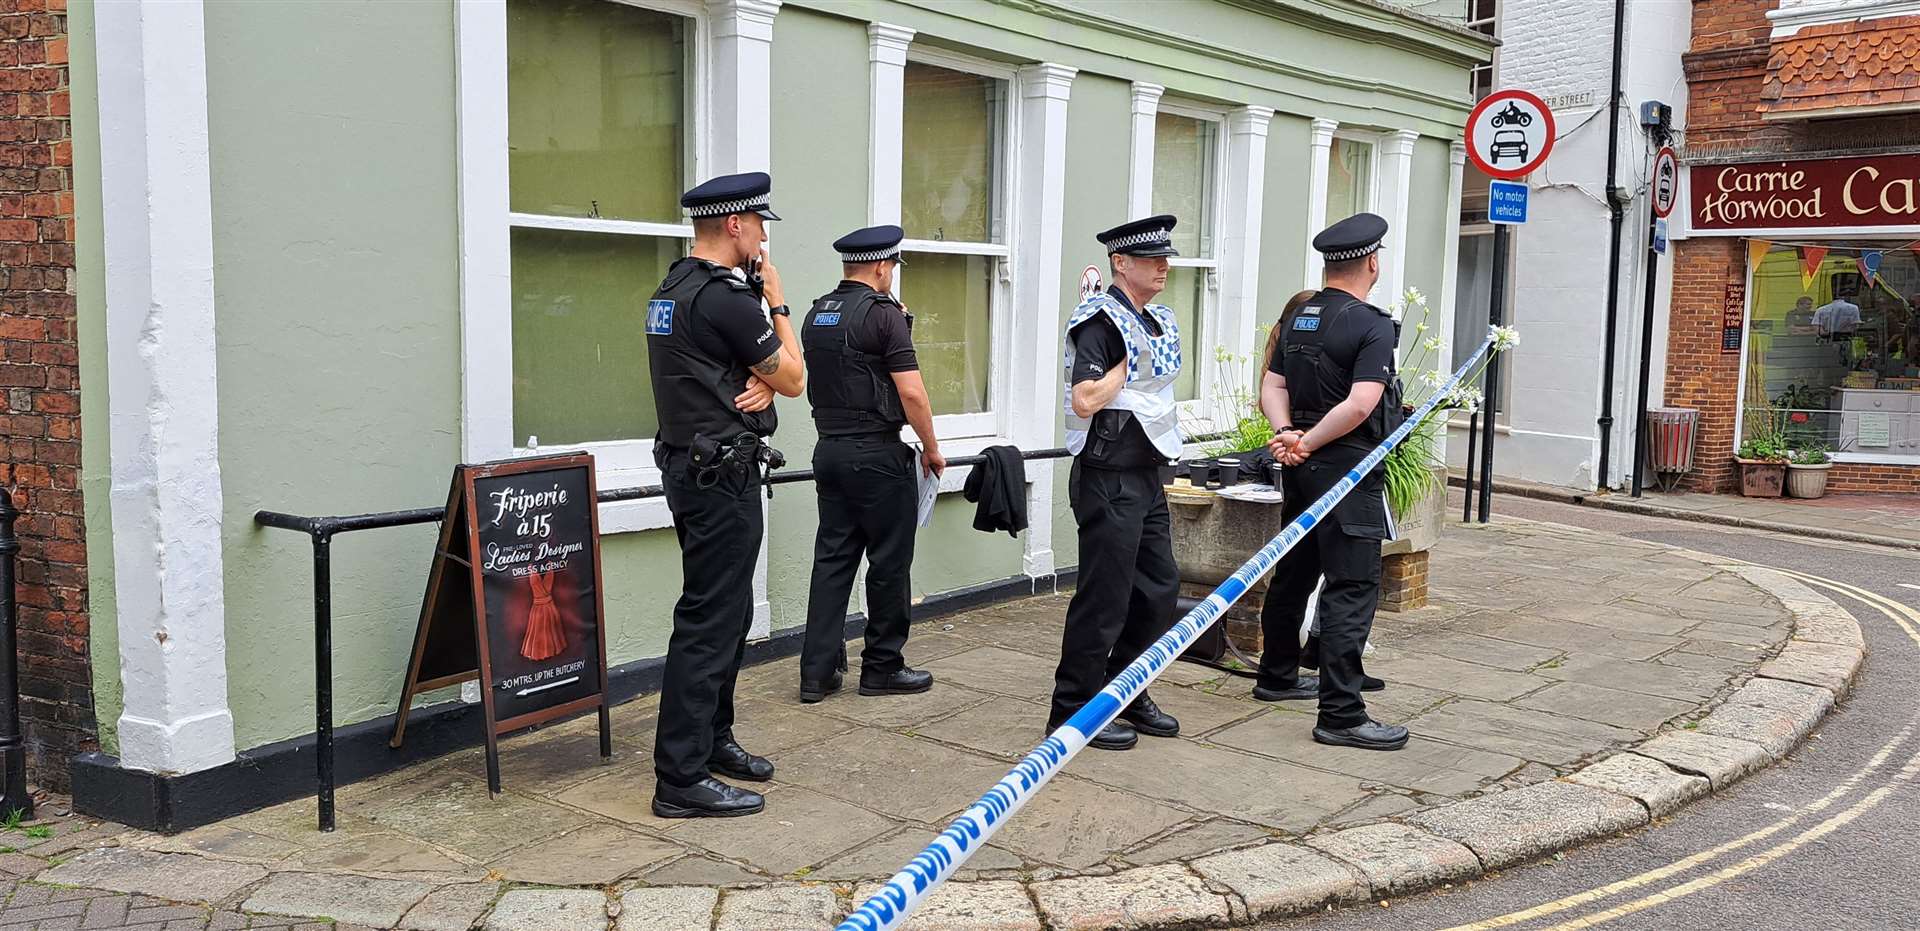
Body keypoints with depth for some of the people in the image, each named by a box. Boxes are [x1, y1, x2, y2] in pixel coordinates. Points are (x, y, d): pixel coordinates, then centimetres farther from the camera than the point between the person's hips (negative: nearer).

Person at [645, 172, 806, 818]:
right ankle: (681, 778, -3)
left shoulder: (672, 290, 13)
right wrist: (776, 302, 2)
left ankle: (712, 738, 30)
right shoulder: (726, 297, -18)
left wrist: (761, 382, -4)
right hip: (722, 475, -11)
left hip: (689, 467, 11)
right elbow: (794, 380, -8)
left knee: (727, 612, 19)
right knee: (710, 621, -7)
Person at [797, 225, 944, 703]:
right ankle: (882, 667, 14)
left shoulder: (815, 315, 11)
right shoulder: (884, 313, -12)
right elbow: (911, 392, -16)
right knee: (889, 562, 5)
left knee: (832, 558, 9)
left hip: (829, 450, 7)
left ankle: (817, 672, 8)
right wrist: (932, 449, -5)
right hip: (877, 454, -7)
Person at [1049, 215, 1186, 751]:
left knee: (1159, 587, 14)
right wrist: (1128, 364, -14)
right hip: (1109, 480, -9)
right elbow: (1085, 400, -24)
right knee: (1104, 597, -3)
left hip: (1147, 476, 9)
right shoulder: (1100, 320, -13)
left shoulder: (1159, 322, 15)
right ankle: (1074, 711, 8)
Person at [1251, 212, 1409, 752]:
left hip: (1301, 469, 9)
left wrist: (1288, 434, -6)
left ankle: (1278, 677, 34)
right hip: (1348, 470, -9)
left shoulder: (1298, 318, 11)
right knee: (1352, 589, -7)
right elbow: (1360, 405, -23)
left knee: (1294, 572, 20)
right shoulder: (1372, 326, -13)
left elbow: (1273, 387, 8)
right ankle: (1341, 715, -7)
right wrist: (1309, 442, -15)